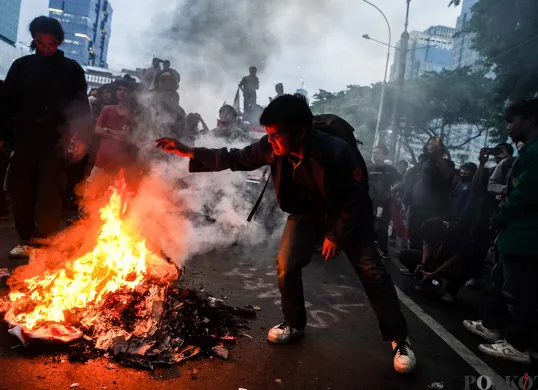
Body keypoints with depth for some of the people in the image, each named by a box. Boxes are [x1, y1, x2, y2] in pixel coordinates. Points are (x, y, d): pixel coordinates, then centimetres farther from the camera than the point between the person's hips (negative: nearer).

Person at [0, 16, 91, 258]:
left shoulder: (71, 69, 6)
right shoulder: (22, 66, 10)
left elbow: (82, 106, 5)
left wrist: (81, 138, -4)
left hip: (56, 141, -2)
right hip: (25, 139, 3)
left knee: (49, 192, -3)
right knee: (22, 191, 3)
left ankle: (45, 241, 6)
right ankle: (25, 240, 14)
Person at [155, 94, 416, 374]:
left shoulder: (336, 153, -37)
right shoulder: (273, 148, -24)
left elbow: (357, 199, -24)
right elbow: (236, 159, -11)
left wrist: (336, 235, -18)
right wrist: (190, 153, -17)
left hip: (347, 213, -4)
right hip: (305, 212, 4)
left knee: (372, 272, -3)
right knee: (286, 266, -3)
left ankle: (399, 339, 12)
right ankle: (294, 323, 22)